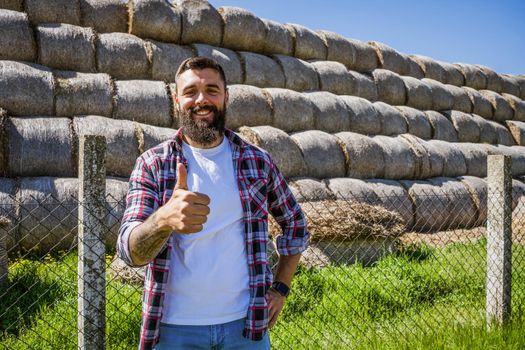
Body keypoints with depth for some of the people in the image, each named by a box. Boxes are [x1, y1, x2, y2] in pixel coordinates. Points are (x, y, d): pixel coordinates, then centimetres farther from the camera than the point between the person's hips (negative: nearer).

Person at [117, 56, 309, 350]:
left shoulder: (258, 161, 2)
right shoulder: (153, 163, -3)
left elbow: (295, 225, 16)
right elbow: (130, 251, -15)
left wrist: (281, 289, 6)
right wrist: (163, 219, -36)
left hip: (245, 324, 2)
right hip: (174, 326, -1)